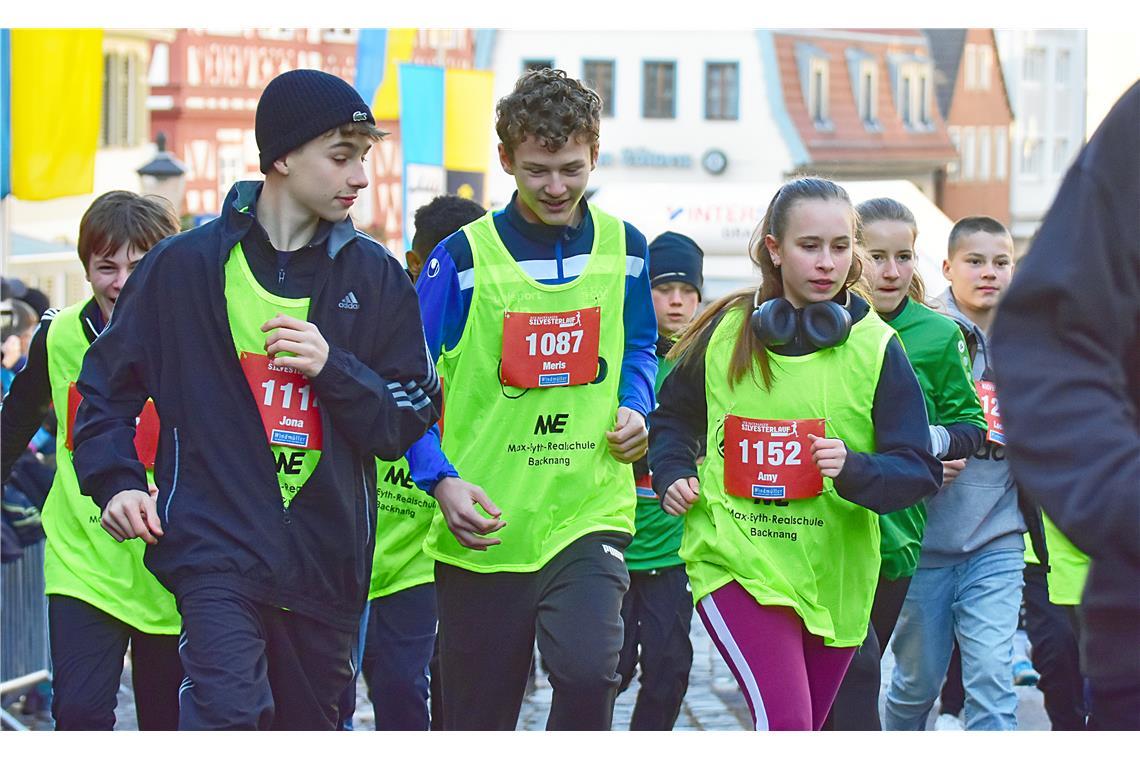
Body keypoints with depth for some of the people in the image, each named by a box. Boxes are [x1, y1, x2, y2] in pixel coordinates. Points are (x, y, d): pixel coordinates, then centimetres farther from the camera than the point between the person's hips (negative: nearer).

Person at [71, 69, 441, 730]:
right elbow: (108, 387, 12)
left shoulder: (376, 276, 8)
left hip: (328, 559, 3)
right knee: (231, 712, -25)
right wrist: (116, 482, -3)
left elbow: (408, 421, 5)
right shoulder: (186, 264, 4)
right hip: (215, 545, -3)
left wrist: (332, 368, -12)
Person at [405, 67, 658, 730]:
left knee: (587, 672, -25)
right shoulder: (463, 259, -4)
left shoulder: (625, 250, 5)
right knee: (478, 725, 8)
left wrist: (634, 408, 2)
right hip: (483, 528, -1)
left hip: (590, 515, 1)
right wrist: (442, 480, -16)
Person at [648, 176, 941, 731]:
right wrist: (672, 475, 0)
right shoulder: (727, 332, 1)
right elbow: (673, 417, 19)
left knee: (800, 737, 15)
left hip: (834, 575, 2)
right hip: (736, 557, -2)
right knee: (784, 724, -21)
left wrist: (856, 470, -24)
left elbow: (920, 470, -5)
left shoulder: (876, 346, -3)